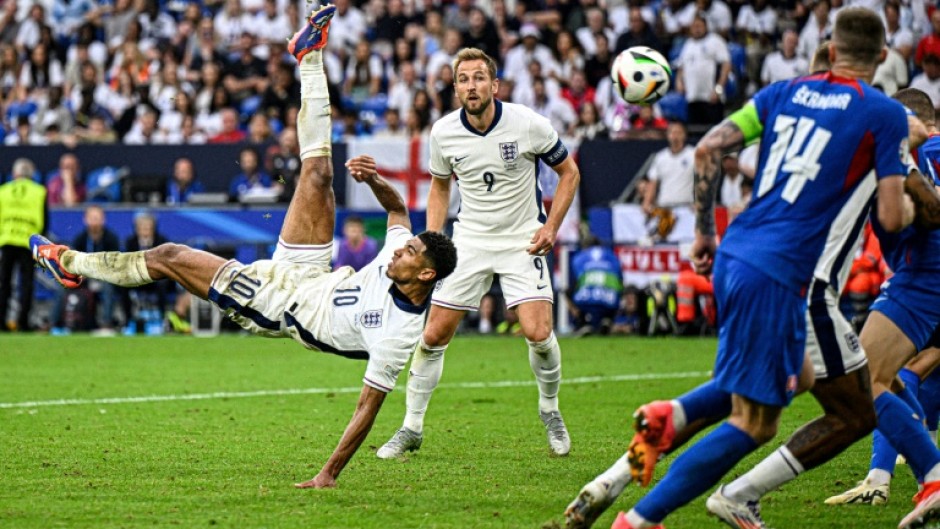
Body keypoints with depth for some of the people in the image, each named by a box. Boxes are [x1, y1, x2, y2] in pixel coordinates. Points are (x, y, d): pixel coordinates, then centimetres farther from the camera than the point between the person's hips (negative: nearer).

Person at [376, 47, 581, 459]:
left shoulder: (528, 124, -14)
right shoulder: (443, 132, -6)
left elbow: (569, 172, 0)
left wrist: (551, 226, -10)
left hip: (522, 240, -2)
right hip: (469, 240, 3)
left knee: (538, 333, -18)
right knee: (433, 335, -3)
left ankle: (549, 410, 11)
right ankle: (412, 427, 13)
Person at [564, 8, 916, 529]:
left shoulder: (786, 91, 11)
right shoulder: (885, 114, -5)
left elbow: (708, 148, 8)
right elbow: (891, 217, -7)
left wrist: (705, 232, 18)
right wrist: (912, 206, 16)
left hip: (733, 253, 7)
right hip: (779, 276, -7)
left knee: (792, 377, 28)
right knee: (753, 424, 0)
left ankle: (671, 416, 9)